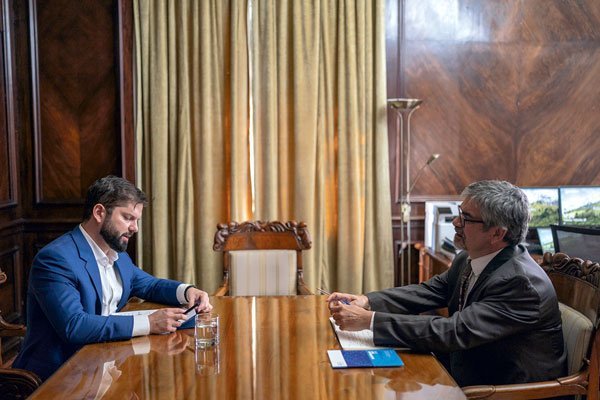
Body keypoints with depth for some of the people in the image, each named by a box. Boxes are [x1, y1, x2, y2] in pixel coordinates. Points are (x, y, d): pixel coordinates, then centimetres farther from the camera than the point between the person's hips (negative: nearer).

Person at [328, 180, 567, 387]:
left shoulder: (521, 282, -28)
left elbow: (454, 331, -32)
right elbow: (430, 291, 4)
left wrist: (369, 320, -33)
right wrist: (367, 301, -12)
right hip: (466, 369, 7)